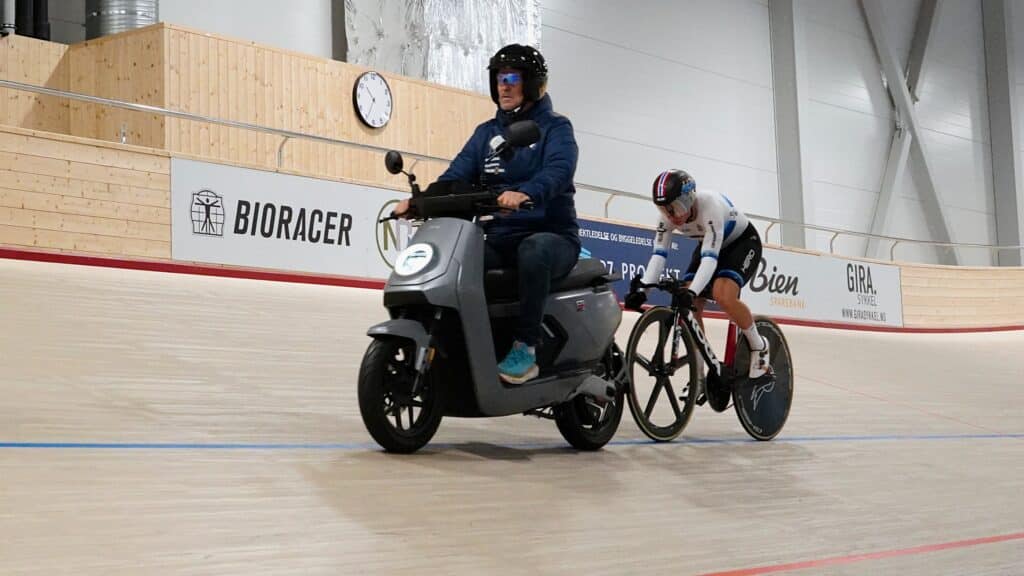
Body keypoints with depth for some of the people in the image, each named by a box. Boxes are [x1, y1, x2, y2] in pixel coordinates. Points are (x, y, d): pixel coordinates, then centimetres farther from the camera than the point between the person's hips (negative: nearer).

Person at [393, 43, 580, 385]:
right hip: (498, 237, 4)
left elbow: (559, 169, -19)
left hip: (550, 234, -4)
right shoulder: (486, 132, 20)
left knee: (533, 252, -40)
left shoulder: (555, 127, 3)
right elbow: (457, 174, 5)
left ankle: (526, 348, -33)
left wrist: (525, 194, -42)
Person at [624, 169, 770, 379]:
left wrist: (692, 292, -58)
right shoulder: (668, 215, -20)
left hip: (743, 242, -6)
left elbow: (710, 259, -44)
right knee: (689, 306, -11)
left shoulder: (709, 205, -37)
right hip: (710, 245, 6)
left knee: (723, 295, -31)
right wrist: (642, 291, -38)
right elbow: (659, 255, -23)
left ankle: (759, 346, -6)